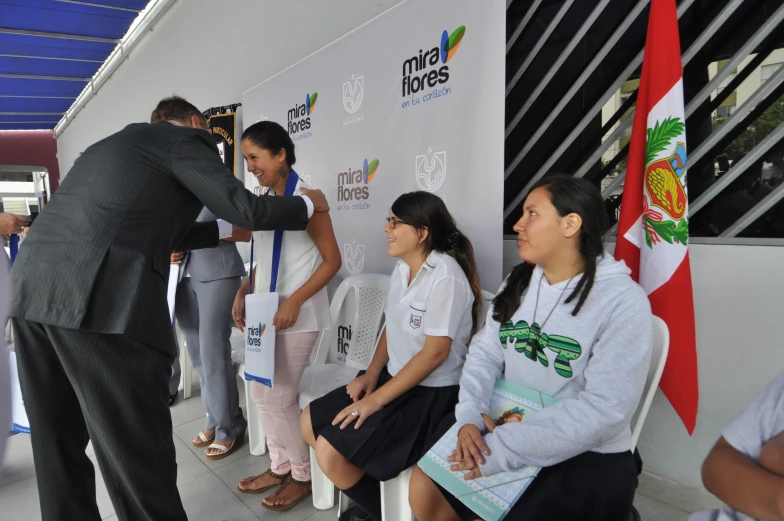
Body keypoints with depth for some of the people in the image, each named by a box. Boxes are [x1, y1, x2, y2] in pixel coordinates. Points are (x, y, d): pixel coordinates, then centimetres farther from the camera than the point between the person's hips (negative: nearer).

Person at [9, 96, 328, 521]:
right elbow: (246, 209, -1)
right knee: (137, 449, 2)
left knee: (59, 441, 19)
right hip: (102, 297, -9)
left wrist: (229, 230, 41)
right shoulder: (187, 139, 7)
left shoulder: (118, 142, 31)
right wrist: (308, 205, 16)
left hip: (34, 286, 9)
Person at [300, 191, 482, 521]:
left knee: (330, 453, -17)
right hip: (394, 378, 9)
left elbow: (435, 352, -24)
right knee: (310, 422, 7)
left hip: (430, 393, -9)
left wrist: (377, 399, -21)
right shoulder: (402, 267, 6)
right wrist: (371, 374, 0)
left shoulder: (445, 278, -22)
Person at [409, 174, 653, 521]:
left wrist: (504, 449, -26)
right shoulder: (517, 282, 5)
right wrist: (470, 415, -17)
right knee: (424, 490, -2)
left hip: (585, 457, -5)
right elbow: (485, 353, 2)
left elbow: (605, 410, -24)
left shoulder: (622, 301, -17)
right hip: (504, 426, 6)